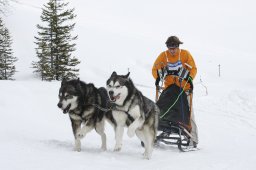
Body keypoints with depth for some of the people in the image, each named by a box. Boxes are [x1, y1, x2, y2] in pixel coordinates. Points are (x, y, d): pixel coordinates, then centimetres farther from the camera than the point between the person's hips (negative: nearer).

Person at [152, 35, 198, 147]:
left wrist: (190, 77, -20)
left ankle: (193, 139, -5)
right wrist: (158, 76, -17)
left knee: (188, 113, -6)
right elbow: (155, 69, 4)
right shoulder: (163, 56, 0)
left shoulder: (185, 54, -4)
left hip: (184, 88, -2)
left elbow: (193, 68, -1)